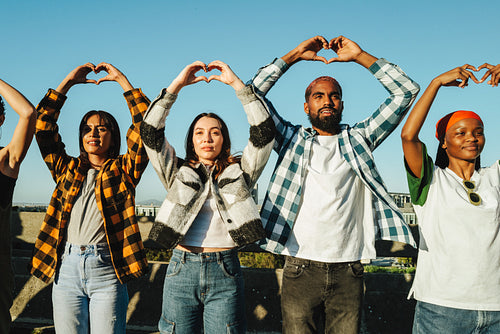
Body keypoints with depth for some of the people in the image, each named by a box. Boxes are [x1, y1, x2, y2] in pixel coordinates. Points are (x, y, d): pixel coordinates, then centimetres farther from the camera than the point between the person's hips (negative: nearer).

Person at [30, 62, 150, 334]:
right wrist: (68, 82, 7)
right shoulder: (67, 169, 15)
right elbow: (43, 127, 9)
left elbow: (145, 126, -3)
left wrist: (121, 79, 0)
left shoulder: (123, 171, 7)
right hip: (66, 268, 3)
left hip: (107, 271, -2)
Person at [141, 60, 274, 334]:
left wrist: (236, 83, -4)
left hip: (225, 272, -1)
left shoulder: (239, 172, 10)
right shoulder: (177, 172, 12)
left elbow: (263, 131, -1)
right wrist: (177, 84, -3)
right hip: (181, 270, 1)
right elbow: (150, 131, 2)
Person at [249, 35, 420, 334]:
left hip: (348, 272, 1)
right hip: (301, 269, 0)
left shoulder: (358, 139, 13)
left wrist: (359, 56, 6)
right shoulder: (293, 140, 11)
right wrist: (295, 55, 6)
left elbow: (406, 91, 10)